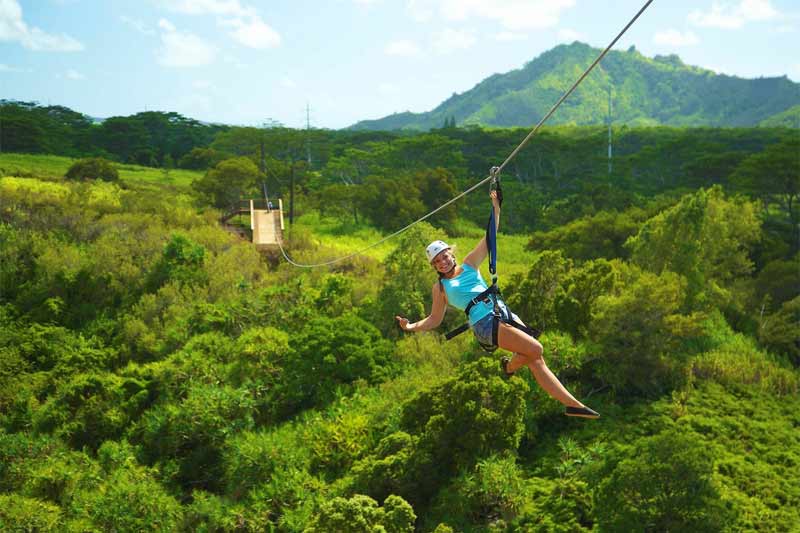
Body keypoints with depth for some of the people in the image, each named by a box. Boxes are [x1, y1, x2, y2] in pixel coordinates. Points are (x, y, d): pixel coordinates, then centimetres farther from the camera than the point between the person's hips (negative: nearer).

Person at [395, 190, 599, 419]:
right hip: (485, 323, -5)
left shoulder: (469, 265, 18)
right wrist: (411, 327, -3)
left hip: (503, 312, 5)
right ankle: (509, 366, 10)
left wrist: (496, 207, 7)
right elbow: (434, 320, 12)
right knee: (535, 350, -20)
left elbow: (490, 237, 15)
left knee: (536, 362, -1)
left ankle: (571, 403, 1)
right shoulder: (440, 288, 10)